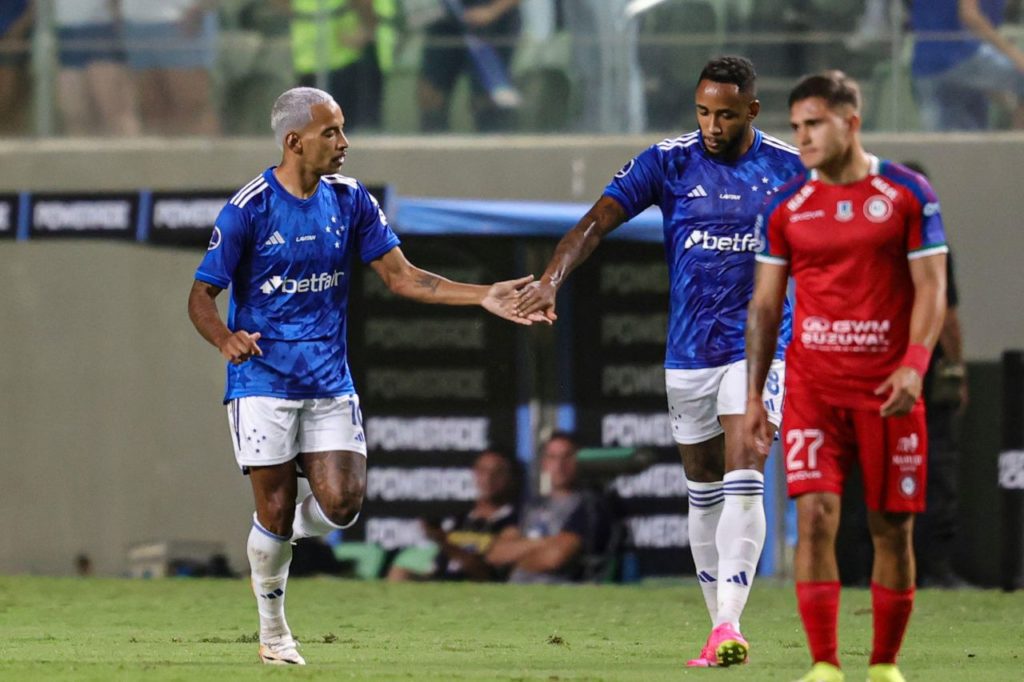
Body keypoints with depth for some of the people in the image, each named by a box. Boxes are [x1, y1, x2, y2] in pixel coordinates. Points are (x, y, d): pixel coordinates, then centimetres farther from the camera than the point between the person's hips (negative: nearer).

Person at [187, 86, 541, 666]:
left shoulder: (351, 201, 4)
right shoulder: (249, 209, -10)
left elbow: (402, 276, 6)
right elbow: (202, 296, -6)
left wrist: (484, 296, -4)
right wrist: (226, 339, -28)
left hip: (330, 383, 4)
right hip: (263, 381, -4)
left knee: (341, 502, -12)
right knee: (276, 511, -3)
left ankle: (283, 536, 23)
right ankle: (273, 632, 17)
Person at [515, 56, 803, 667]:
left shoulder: (789, 168, -3)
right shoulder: (668, 163, -5)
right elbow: (598, 221, -14)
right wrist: (553, 278, -30)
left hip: (757, 347, -2)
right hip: (689, 353, 2)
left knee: (743, 483, -16)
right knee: (704, 490, 10)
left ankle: (729, 624, -22)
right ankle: (719, 625, 20)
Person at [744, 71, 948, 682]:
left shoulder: (908, 194, 0)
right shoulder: (786, 205, 6)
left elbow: (931, 287, -3)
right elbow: (765, 304, 10)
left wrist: (915, 364, -18)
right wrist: (753, 396, 5)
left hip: (888, 390, -1)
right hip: (812, 389, 1)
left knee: (893, 527, 3)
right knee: (815, 514, -13)